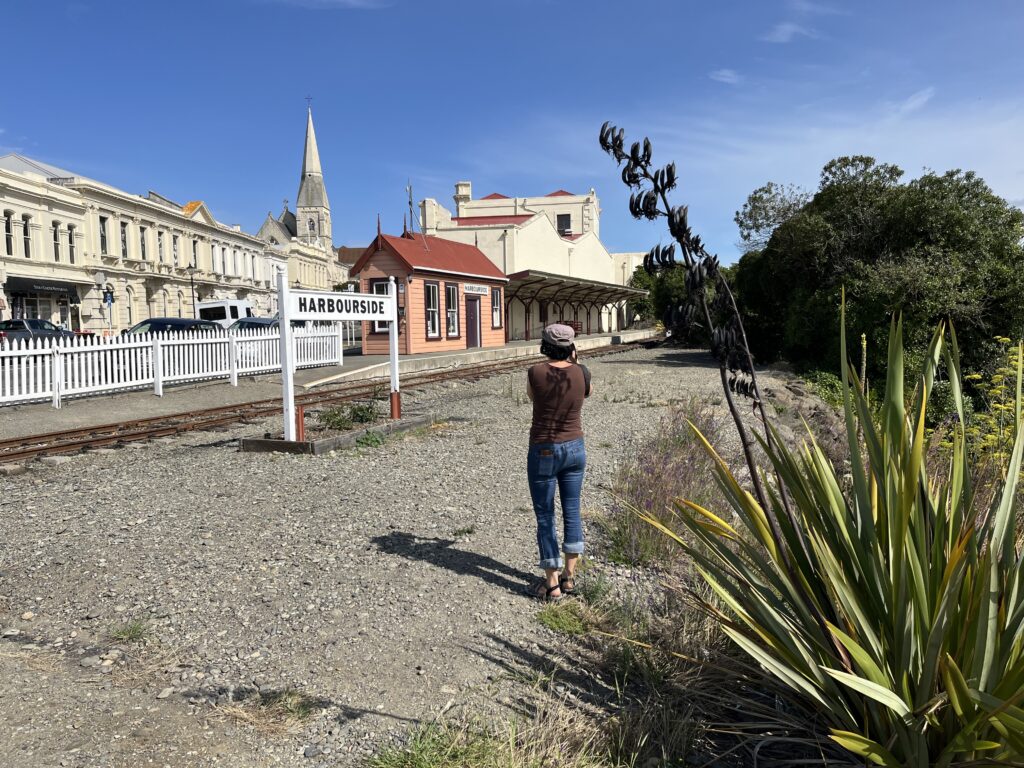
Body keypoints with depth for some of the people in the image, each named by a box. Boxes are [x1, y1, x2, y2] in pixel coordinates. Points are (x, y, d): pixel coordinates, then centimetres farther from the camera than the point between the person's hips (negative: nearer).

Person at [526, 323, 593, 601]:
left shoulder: (535, 373, -14)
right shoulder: (581, 373, -7)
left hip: (543, 452, -3)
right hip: (575, 448, 3)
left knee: (545, 517, 6)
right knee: (572, 512, 16)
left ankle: (552, 583, 10)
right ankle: (569, 576, 24)